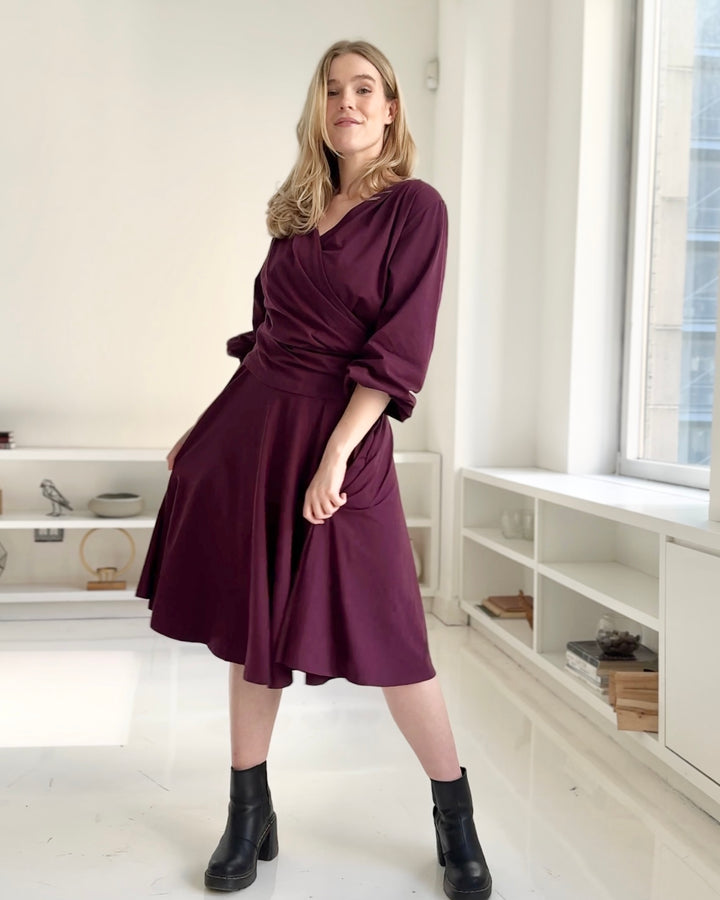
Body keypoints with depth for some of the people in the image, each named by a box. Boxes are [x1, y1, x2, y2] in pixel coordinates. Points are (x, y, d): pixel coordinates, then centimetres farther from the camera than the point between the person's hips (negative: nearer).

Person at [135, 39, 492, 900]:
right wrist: (209, 428, 17)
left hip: (341, 429, -6)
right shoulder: (297, 209, 14)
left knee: (380, 631, -1)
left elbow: (399, 349, -12)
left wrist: (334, 454, -19)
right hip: (251, 422, 6)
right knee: (249, 621, 10)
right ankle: (249, 817, 26)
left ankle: (456, 820, 21)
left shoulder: (415, 206, -4)